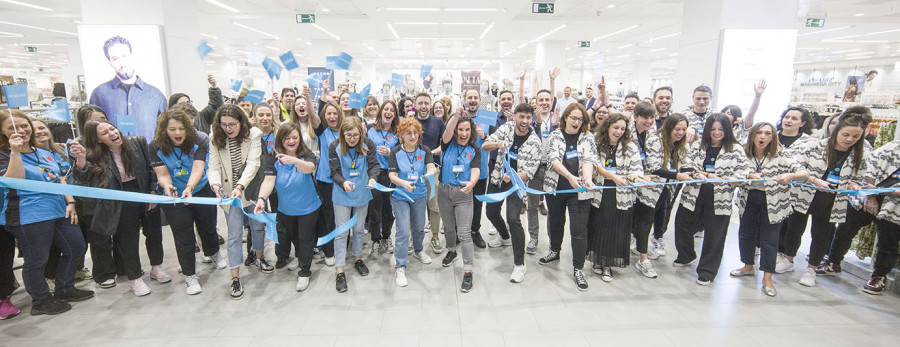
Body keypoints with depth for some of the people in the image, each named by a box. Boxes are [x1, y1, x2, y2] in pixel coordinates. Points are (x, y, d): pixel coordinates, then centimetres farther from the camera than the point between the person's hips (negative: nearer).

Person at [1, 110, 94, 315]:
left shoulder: (44, 152, 13)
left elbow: (60, 179, 15)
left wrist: (70, 202, 6)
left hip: (58, 211, 7)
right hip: (29, 218, -7)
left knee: (76, 247, 13)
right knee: (36, 260, 4)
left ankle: (64, 290, 29)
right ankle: (41, 301, 22)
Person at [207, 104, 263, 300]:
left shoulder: (253, 135, -13)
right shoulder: (216, 140, -6)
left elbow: (253, 163, -21)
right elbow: (213, 167, -9)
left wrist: (240, 186, -32)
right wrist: (216, 185, -29)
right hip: (229, 193, 1)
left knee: (257, 225, 17)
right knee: (234, 234, 3)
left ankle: (259, 256, 42)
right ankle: (235, 278, 9)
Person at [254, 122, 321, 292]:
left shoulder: (307, 155, -18)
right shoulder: (273, 158, -12)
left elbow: (309, 168, -41)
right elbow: (268, 180, -22)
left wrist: (294, 161, -61)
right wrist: (262, 198, -40)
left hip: (308, 207, -3)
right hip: (285, 208, 3)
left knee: (305, 238, 5)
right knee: (292, 237, 23)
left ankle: (304, 272, 23)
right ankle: (301, 257, 52)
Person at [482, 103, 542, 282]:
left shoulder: (534, 142, -15)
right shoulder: (507, 127, -7)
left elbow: (529, 172, -17)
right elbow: (484, 145, -12)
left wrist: (513, 177, -37)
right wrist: (498, 144, -35)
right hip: (497, 179, 5)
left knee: (513, 219, -20)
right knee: (491, 213, 20)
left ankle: (520, 264, -8)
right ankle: (505, 237, 52)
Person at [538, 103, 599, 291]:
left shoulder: (588, 138, 3)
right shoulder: (555, 136, 1)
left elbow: (589, 159, -13)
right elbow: (553, 158, -14)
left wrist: (588, 178, -33)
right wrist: (570, 176, -29)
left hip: (580, 191, -1)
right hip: (555, 188, 1)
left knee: (579, 229, -4)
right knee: (555, 222, 17)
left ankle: (578, 269, 8)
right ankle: (555, 252, 42)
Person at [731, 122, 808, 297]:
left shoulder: (779, 156, -10)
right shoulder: (743, 154, -4)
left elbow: (805, 174, -15)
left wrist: (790, 175, -35)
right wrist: (750, 176, -27)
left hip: (772, 202, -3)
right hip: (749, 199, 3)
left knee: (769, 238, 2)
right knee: (745, 233, 13)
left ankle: (767, 278, 13)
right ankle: (748, 266, 35)